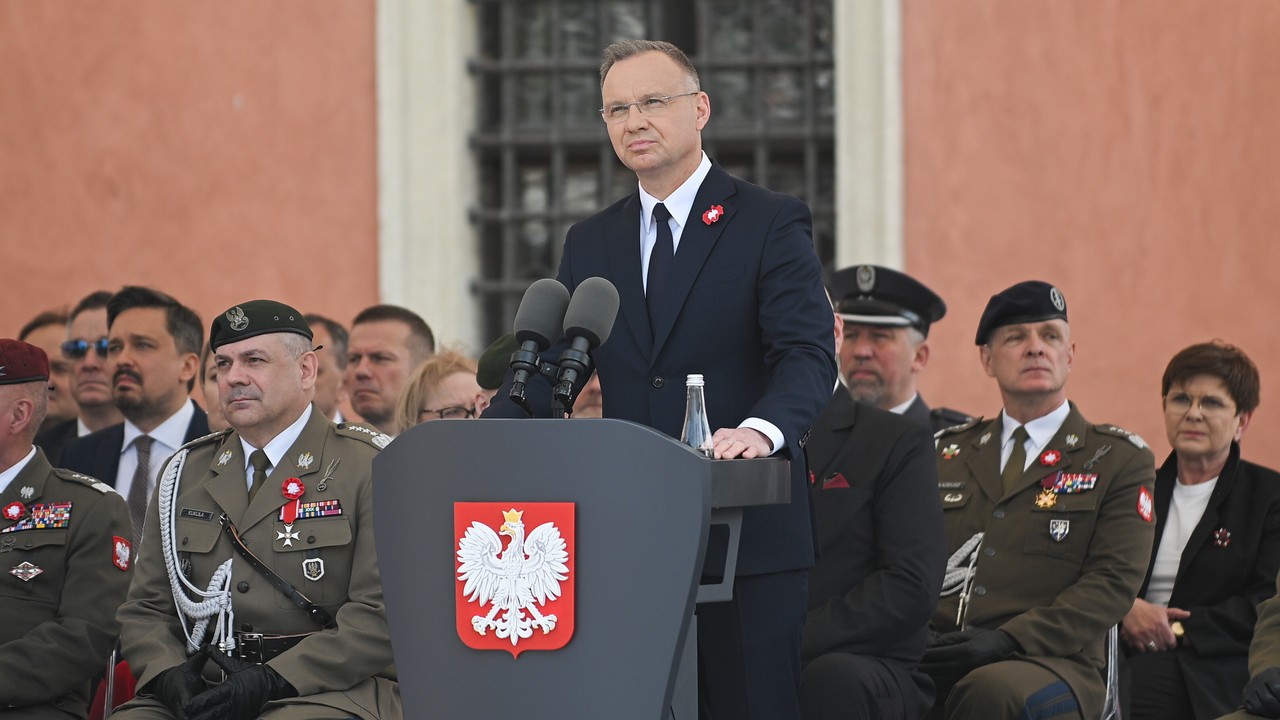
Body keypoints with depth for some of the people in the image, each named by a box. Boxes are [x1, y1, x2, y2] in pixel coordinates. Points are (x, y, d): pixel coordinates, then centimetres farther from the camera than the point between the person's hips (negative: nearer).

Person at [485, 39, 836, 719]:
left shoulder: (772, 223, 0)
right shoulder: (590, 243, 16)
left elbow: (809, 353, -11)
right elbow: (547, 366, 11)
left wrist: (761, 428, -32)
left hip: (747, 534, -4)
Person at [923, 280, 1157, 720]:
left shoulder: (1120, 460, 10)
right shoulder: (944, 453, 22)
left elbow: (1112, 583, -1)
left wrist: (1008, 640, -15)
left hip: (1050, 664, -2)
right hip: (932, 660, 2)